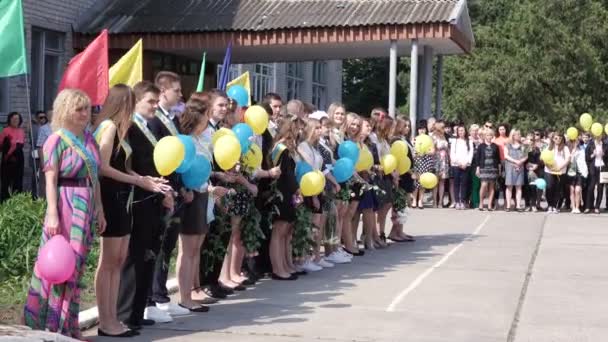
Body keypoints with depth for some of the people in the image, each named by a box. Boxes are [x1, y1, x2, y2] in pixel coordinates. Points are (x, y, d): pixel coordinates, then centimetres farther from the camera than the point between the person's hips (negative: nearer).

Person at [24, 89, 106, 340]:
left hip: (86, 209, 7)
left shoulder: (89, 140, 13)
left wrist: (99, 211, 15)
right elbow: (51, 181, -11)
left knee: (75, 266, 11)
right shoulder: (57, 140, -7)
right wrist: (52, 214, -19)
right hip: (65, 208, -7)